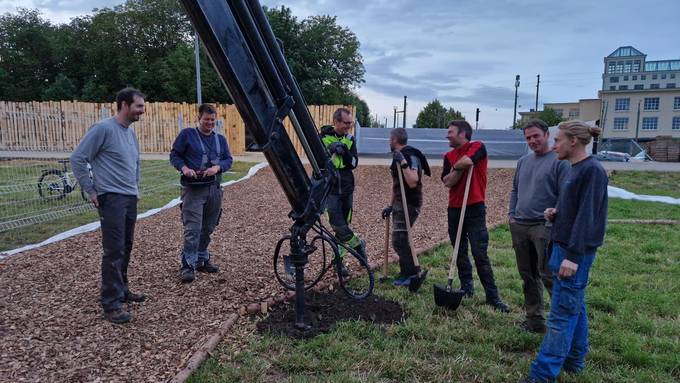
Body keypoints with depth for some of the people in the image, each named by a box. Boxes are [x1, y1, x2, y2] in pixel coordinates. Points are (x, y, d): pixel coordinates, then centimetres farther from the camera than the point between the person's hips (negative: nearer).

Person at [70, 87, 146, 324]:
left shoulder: (130, 132, 13)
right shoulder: (103, 129, -12)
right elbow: (77, 159, -12)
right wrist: (90, 191, -10)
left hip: (131, 199, 8)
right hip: (112, 199, -8)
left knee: (126, 249, 15)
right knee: (114, 251, -8)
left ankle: (122, 291, 28)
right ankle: (111, 304, -2)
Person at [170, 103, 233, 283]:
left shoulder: (220, 139, 13)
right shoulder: (187, 134, 0)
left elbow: (228, 160, 10)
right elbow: (174, 155, 1)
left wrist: (217, 167, -10)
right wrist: (184, 168, -17)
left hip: (215, 188, 5)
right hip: (193, 189, -5)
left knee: (207, 228, 13)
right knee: (193, 229, -11)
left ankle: (202, 260, 27)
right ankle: (187, 265, -5)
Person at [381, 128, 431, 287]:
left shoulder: (411, 156, -15)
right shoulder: (398, 156, 15)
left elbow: (413, 182, -28)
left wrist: (403, 163, -31)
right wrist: (390, 206, 21)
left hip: (409, 204, -10)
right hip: (400, 203, 10)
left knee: (399, 240, -11)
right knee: (399, 240, 12)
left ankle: (413, 274, 0)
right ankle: (405, 274, 22)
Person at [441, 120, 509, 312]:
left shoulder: (477, 147, -4)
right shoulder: (449, 156, 10)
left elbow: (466, 161, -25)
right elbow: (447, 181, -3)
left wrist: (456, 166, -5)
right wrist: (462, 167, -12)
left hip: (475, 209, -5)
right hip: (454, 209, 6)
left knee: (480, 255, -5)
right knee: (460, 253, 11)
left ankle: (493, 296, 2)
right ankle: (466, 287, 24)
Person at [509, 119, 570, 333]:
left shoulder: (559, 161, -7)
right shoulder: (523, 162, 15)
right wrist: (511, 213, 11)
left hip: (544, 227, -7)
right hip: (519, 226, 7)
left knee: (548, 275, -9)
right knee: (528, 276, 12)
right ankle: (535, 320, 22)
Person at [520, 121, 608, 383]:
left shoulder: (592, 170, -15)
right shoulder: (575, 169, 13)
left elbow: (586, 216, -20)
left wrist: (572, 256, -22)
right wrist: (555, 213, 3)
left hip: (576, 251, -9)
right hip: (564, 246, 9)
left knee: (562, 313, -5)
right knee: (575, 307, 17)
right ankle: (574, 360, 29)